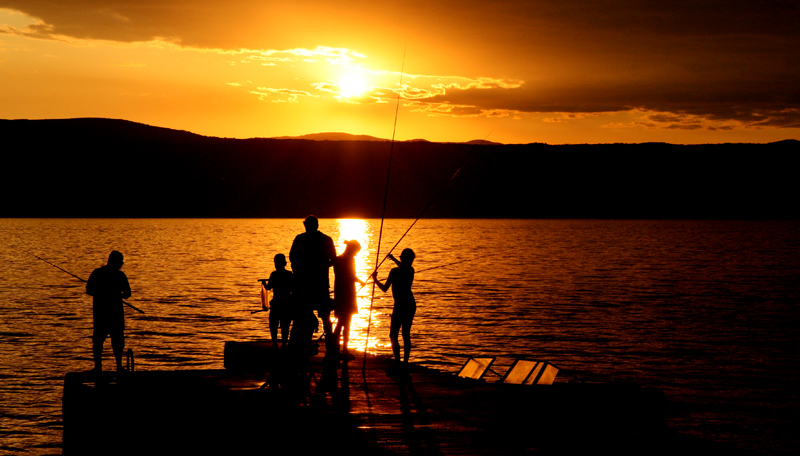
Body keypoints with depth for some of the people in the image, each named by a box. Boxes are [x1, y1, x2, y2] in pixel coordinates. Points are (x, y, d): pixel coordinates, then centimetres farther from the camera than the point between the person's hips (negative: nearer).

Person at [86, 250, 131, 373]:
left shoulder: (96, 273, 2)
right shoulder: (119, 275, -7)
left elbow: (89, 291, 6)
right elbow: (127, 293, -5)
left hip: (99, 309, 3)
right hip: (115, 310, -3)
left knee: (98, 339, 7)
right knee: (117, 339, 5)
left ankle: (98, 365, 3)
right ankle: (119, 365, 3)